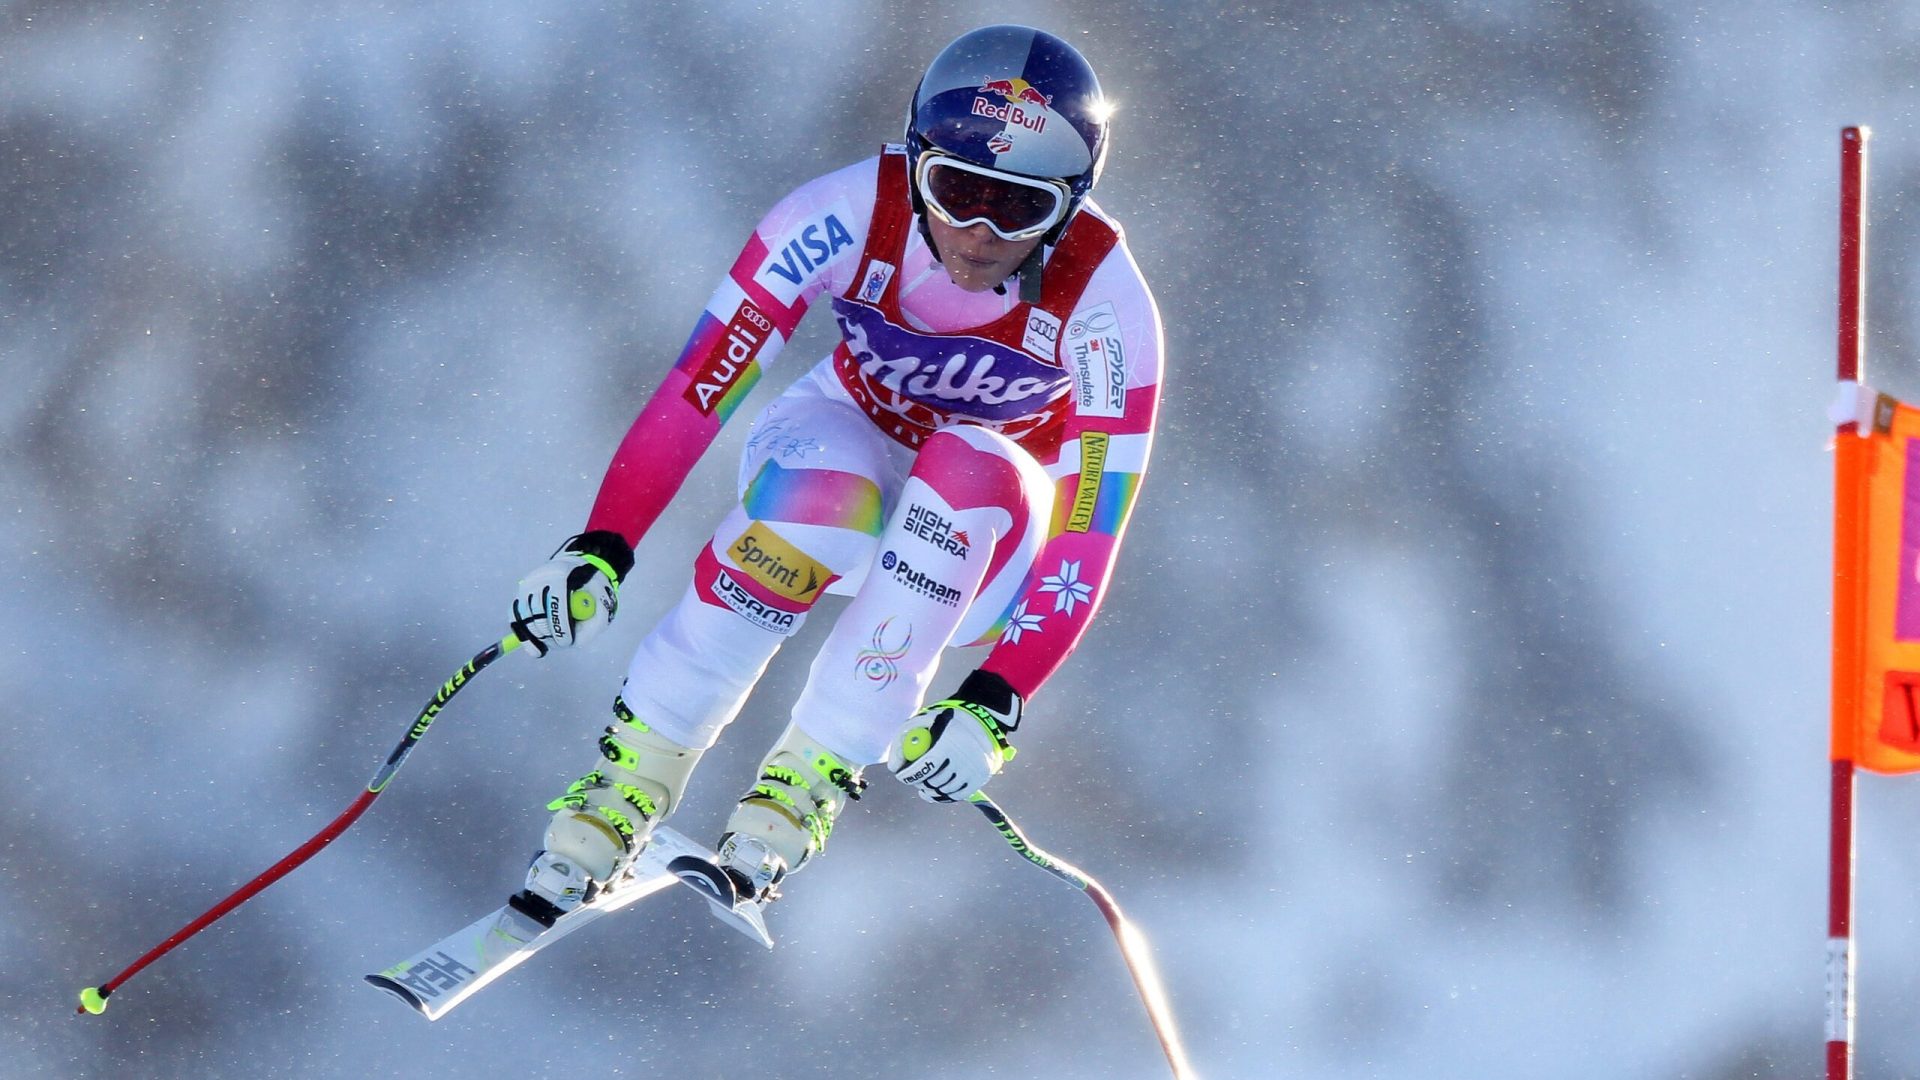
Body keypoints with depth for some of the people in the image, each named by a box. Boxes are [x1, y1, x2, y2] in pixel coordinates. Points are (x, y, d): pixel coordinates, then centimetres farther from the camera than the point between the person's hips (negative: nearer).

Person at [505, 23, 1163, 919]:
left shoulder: (1104, 306, -27)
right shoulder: (852, 215, -27)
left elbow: (1089, 532, -27)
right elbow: (698, 385, -25)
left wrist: (995, 705, -38)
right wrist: (600, 549, -34)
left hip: (986, 539, 0)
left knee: (968, 467, -36)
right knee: (820, 501, -37)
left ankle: (808, 782, -30)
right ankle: (631, 777, -26)